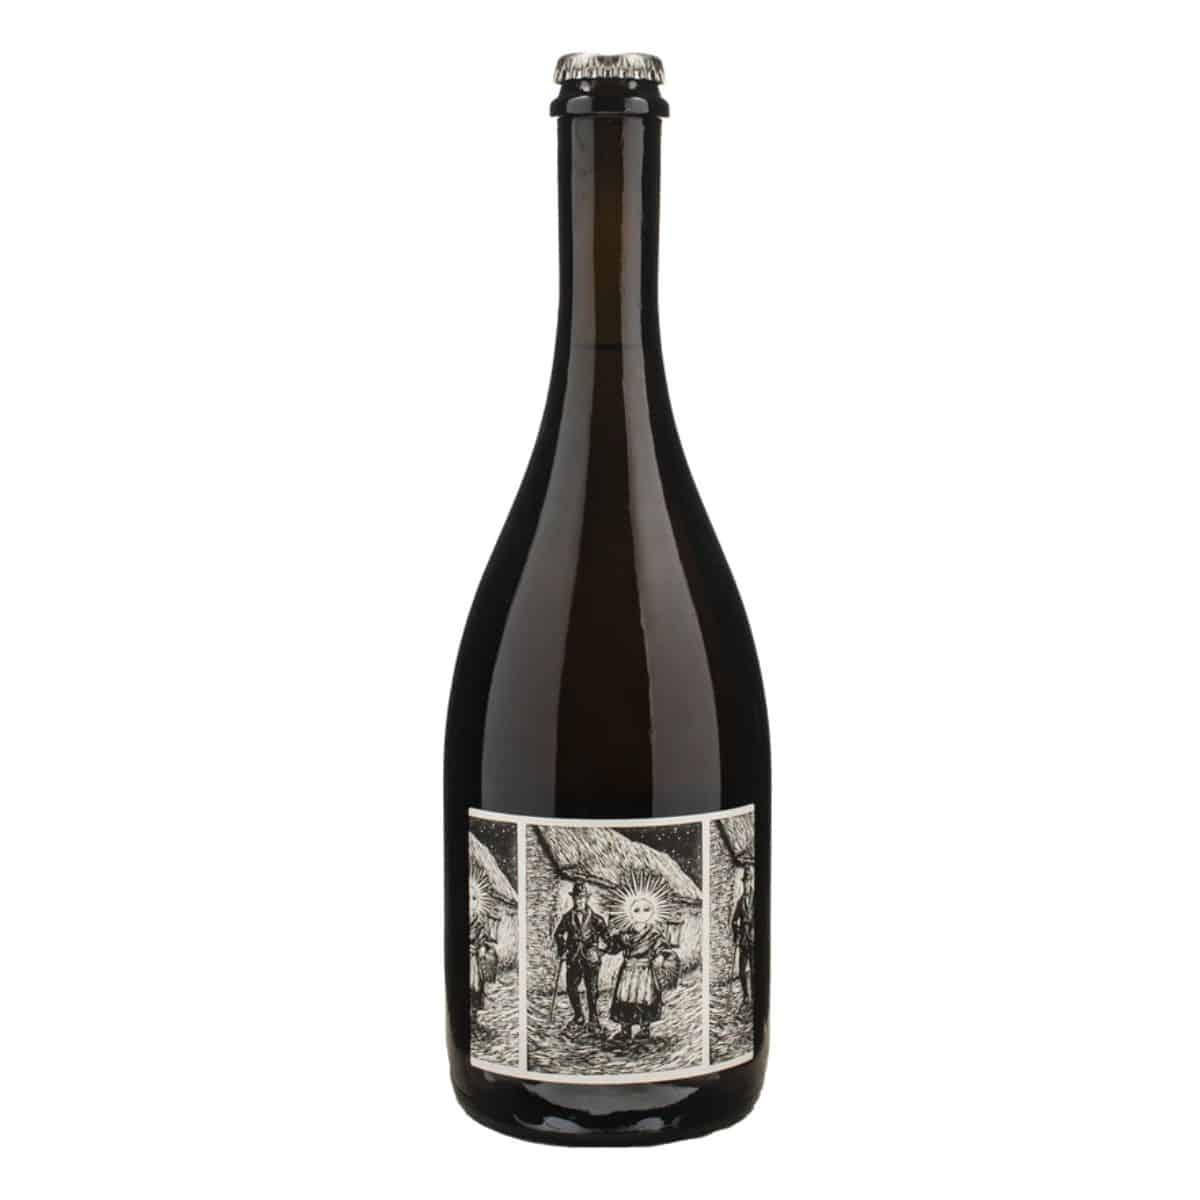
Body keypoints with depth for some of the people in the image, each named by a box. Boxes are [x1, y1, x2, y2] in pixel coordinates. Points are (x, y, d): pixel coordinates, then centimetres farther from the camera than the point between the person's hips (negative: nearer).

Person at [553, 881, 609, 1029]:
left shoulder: (594, 918, -5)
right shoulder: (568, 917, 4)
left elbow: (605, 935, -2)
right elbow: (558, 934, 15)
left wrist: (598, 949, -12)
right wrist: (562, 951, 8)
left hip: (590, 958, -3)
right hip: (573, 958, 3)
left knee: (592, 989, -1)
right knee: (571, 988, 6)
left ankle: (593, 1019, 9)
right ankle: (578, 1016, 23)